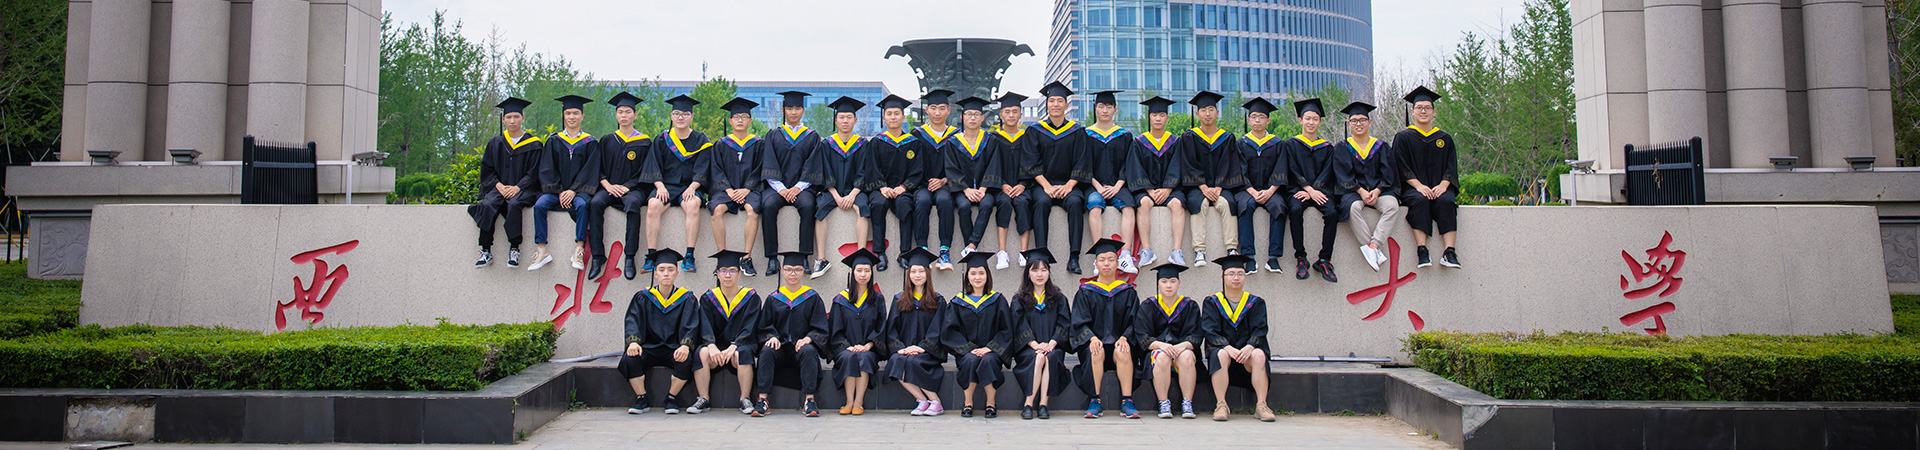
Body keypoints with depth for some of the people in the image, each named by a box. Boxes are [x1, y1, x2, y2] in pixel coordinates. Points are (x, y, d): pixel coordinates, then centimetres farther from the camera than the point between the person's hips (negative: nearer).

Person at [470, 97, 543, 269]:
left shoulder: (533, 144, 5)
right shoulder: (495, 143, 15)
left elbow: (534, 173, 0)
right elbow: (487, 170, 11)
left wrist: (517, 187, -15)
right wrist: (498, 185, -9)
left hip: (523, 189, -3)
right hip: (499, 187, 3)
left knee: (513, 204, -35)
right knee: (488, 205, -29)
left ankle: (514, 249, -27)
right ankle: (486, 251, -25)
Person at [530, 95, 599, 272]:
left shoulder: (589, 142, 7)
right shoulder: (554, 141, 12)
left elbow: (590, 170, -1)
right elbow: (548, 170, 6)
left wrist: (573, 191, -14)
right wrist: (559, 191, -10)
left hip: (579, 189, -2)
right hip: (557, 189, 2)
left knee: (582, 205, -35)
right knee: (539, 205, -26)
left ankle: (579, 250, -33)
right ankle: (541, 251, -25)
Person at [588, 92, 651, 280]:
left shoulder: (644, 142, 9)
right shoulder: (607, 141, 16)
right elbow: (598, 168, 11)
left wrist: (627, 187, -13)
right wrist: (607, 185, -9)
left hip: (633, 188, -3)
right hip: (610, 188, 3)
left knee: (633, 203, -37)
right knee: (595, 203, -30)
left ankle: (629, 257, -35)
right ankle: (597, 256, -28)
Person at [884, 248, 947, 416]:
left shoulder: (938, 301, 9)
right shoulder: (899, 300, 16)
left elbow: (936, 330, 0)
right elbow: (892, 329, 8)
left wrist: (922, 347, -16)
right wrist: (899, 347, -10)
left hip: (928, 352, -2)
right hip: (904, 350, 2)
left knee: (912, 362, -34)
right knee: (896, 361, -32)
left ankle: (935, 402, -18)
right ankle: (921, 400, -18)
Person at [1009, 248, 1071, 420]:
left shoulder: (1058, 298, 13)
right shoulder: (1020, 299, 10)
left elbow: (1064, 324, 2)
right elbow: (1020, 326, -3)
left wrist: (1050, 344, -15)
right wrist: (1035, 345, -19)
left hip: (1053, 347, 1)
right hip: (1027, 349, -1)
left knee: (1050, 358, -33)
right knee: (1038, 357, -33)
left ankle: (1043, 405, -31)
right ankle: (1029, 404, -29)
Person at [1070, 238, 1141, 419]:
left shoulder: (1127, 292, 14)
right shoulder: (1086, 292, 11)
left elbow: (1133, 322, 6)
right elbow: (1080, 322, 1)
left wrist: (1124, 338, -15)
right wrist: (1092, 338, -19)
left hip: (1118, 343, 1)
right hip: (1094, 342, 0)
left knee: (1123, 352, -33)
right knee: (1096, 352, -34)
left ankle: (1127, 402, -30)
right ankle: (1095, 402, -26)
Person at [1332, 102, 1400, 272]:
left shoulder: (1381, 147, 14)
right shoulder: (1342, 148, 10)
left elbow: (1388, 173, 4)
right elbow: (1343, 175, -3)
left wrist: (1377, 191, -14)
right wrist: (1361, 191, -17)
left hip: (1379, 189, 2)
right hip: (1353, 191, -1)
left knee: (1392, 205, -32)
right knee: (1354, 207, -36)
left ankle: (1372, 246, -38)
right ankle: (1378, 252, -35)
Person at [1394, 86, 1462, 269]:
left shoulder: (1445, 139, 18)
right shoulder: (1403, 137, 11)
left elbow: (1451, 167, 10)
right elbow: (1401, 167, 0)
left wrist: (1443, 185, -11)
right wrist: (1418, 185, -16)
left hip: (1439, 187, 2)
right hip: (1413, 187, -2)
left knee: (1446, 201, -32)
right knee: (1420, 200, -36)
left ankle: (1449, 253, -38)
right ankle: (1422, 251, -40)